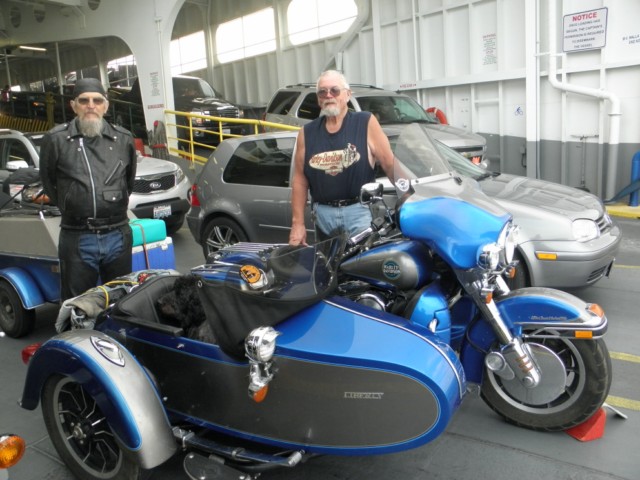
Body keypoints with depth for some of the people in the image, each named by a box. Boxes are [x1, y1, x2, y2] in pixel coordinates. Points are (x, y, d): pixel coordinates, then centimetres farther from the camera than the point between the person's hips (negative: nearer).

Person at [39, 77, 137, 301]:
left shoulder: (123, 139, 4)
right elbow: (48, 183, 8)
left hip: (119, 235, 3)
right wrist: (71, 207, 13)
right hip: (77, 238, -2)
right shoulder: (56, 139, -5)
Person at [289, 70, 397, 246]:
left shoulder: (366, 123, -1)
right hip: (323, 213, 3)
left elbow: (390, 164, -2)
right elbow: (299, 180, 7)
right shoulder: (307, 133, 8)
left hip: (359, 210, -3)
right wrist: (297, 223, 3)